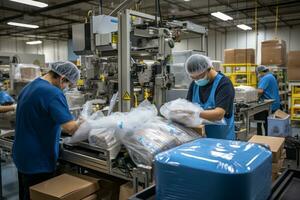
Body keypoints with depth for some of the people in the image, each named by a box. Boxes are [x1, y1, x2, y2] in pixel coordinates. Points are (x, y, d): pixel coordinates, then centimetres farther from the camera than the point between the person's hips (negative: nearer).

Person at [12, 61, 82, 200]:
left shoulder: (29, 87, 8)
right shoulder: (53, 93, -22)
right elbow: (70, 128, -29)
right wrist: (81, 125, -9)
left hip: (22, 155, 9)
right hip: (37, 160, -9)